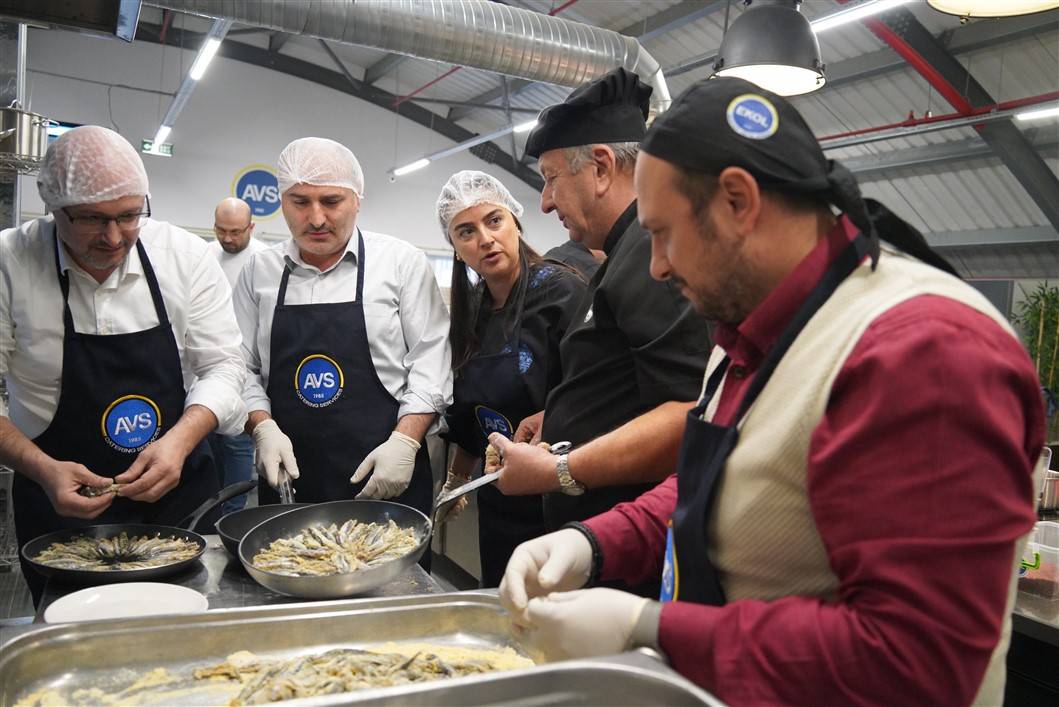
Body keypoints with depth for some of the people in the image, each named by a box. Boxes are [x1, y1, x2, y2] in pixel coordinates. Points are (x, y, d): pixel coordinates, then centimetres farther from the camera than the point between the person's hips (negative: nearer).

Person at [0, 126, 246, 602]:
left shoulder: (184, 254, -8)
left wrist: (179, 440, -23)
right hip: (62, 506, -1)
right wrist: (42, 469, -25)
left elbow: (222, 366, -7)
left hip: (178, 493, 2)